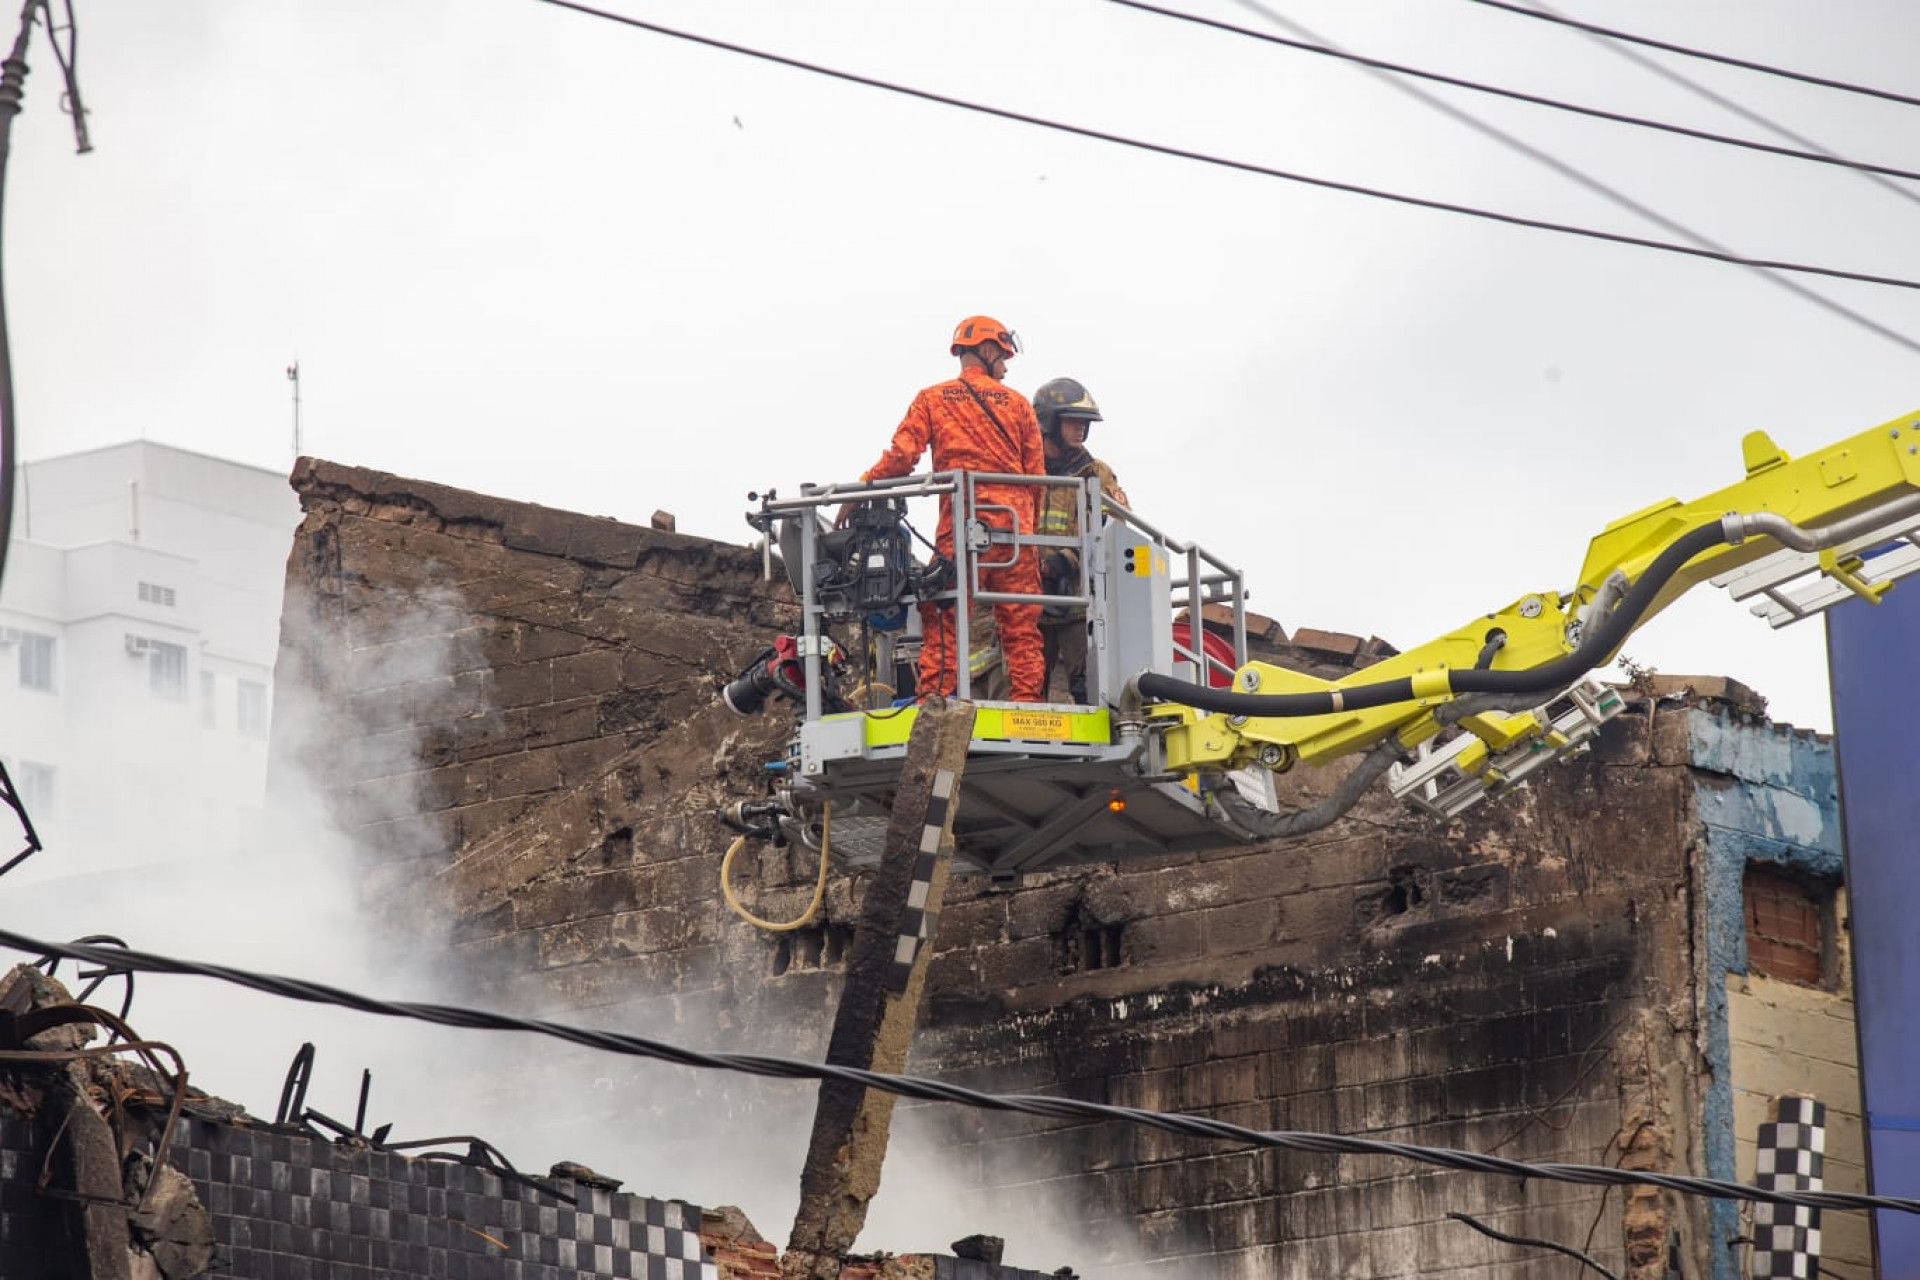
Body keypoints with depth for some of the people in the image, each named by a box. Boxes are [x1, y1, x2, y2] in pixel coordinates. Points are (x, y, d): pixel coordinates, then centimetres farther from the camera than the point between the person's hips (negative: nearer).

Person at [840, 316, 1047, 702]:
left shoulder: (932, 399, 11)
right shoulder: (1016, 402, 14)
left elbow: (902, 456, -1)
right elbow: (1036, 474, 11)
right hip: (1014, 524, 1)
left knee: (943, 621, -4)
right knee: (1021, 627, 3)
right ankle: (1026, 703, -1)